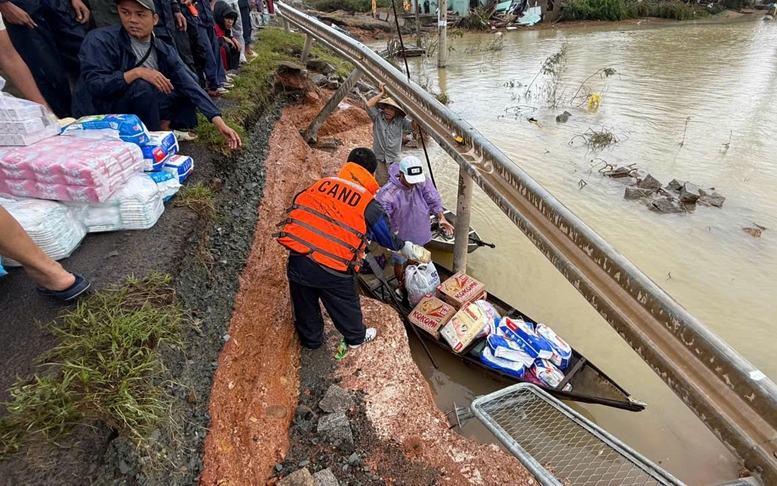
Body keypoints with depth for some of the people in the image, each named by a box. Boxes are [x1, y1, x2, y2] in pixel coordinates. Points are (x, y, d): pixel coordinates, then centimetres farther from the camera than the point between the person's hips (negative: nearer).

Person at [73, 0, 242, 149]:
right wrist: (137, 72, -34)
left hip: (145, 109, 5)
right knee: (142, 86, -33)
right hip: (105, 113, -4)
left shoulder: (164, 51, -6)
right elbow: (94, 85, -25)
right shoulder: (101, 40, -18)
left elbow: (191, 84, -15)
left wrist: (220, 124, -25)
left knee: (187, 82, -4)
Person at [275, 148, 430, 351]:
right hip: (332, 268, -4)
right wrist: (404, 247, 29)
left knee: (305, 304, 27)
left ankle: (311, 339, 51)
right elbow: (386, 236, 8)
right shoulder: (369, 205, -5)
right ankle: (356, 337, 50)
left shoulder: (321, 184, 8)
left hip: (298, 257, 4)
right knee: (345, 305, 24)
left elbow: (298, 206, 20)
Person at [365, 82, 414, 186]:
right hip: (379, 158, 0)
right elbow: (369, 105, -18)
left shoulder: (401, 121, -2)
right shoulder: (378, 117, -4)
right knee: (381, 184, 6)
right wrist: (382, 93, -15)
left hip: (394, 159, 0)